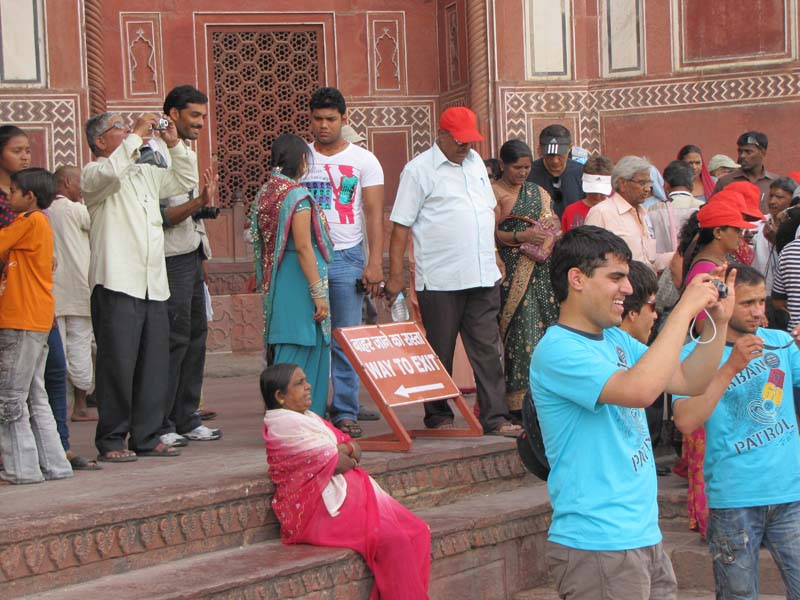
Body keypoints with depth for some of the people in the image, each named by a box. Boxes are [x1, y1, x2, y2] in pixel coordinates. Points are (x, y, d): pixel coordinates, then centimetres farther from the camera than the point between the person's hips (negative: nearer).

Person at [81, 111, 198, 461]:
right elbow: (112, 171, -24)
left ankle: (147, 437, 13)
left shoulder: (146, 173, 23)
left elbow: (186, 180, 31)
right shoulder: (93, 174, -1)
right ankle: (111, 441, -1)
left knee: (155, 364, 6)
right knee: (118, 364, -7)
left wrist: (174, 144, 17)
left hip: (154, 285, 7)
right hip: (116, 285, -7)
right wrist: (137, 133, -15)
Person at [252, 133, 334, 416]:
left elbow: (259, 242, 15)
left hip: (276, 282, 9)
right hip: (298, 281, -9)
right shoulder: (297, 195, -14)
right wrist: (318, 292, -17)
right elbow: (303, 247, -18)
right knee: (299, 352, -6)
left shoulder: (265, 192, 11)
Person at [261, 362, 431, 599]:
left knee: (418, 532, -8)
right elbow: (337, 463, -15)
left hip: (343, 494, 10)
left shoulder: (308, 417, 19)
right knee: (394, 540, -26)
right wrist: (342, 454, 8)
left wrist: (344, 450, -6)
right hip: (318, 510, -10)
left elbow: (355, 450, 16)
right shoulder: (283, 426, -12)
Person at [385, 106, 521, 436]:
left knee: (487, 350, 2)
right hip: (439, 281, -5)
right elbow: (401, 226, -7)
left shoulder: (475, 162, 14)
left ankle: (495, 417, 2)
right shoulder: (418, 170, -5)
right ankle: (438, 416, 15)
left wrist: (494, 255, 19)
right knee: (439, 352, 4)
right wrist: (395, 276, -10)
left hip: (482, 276, 5)